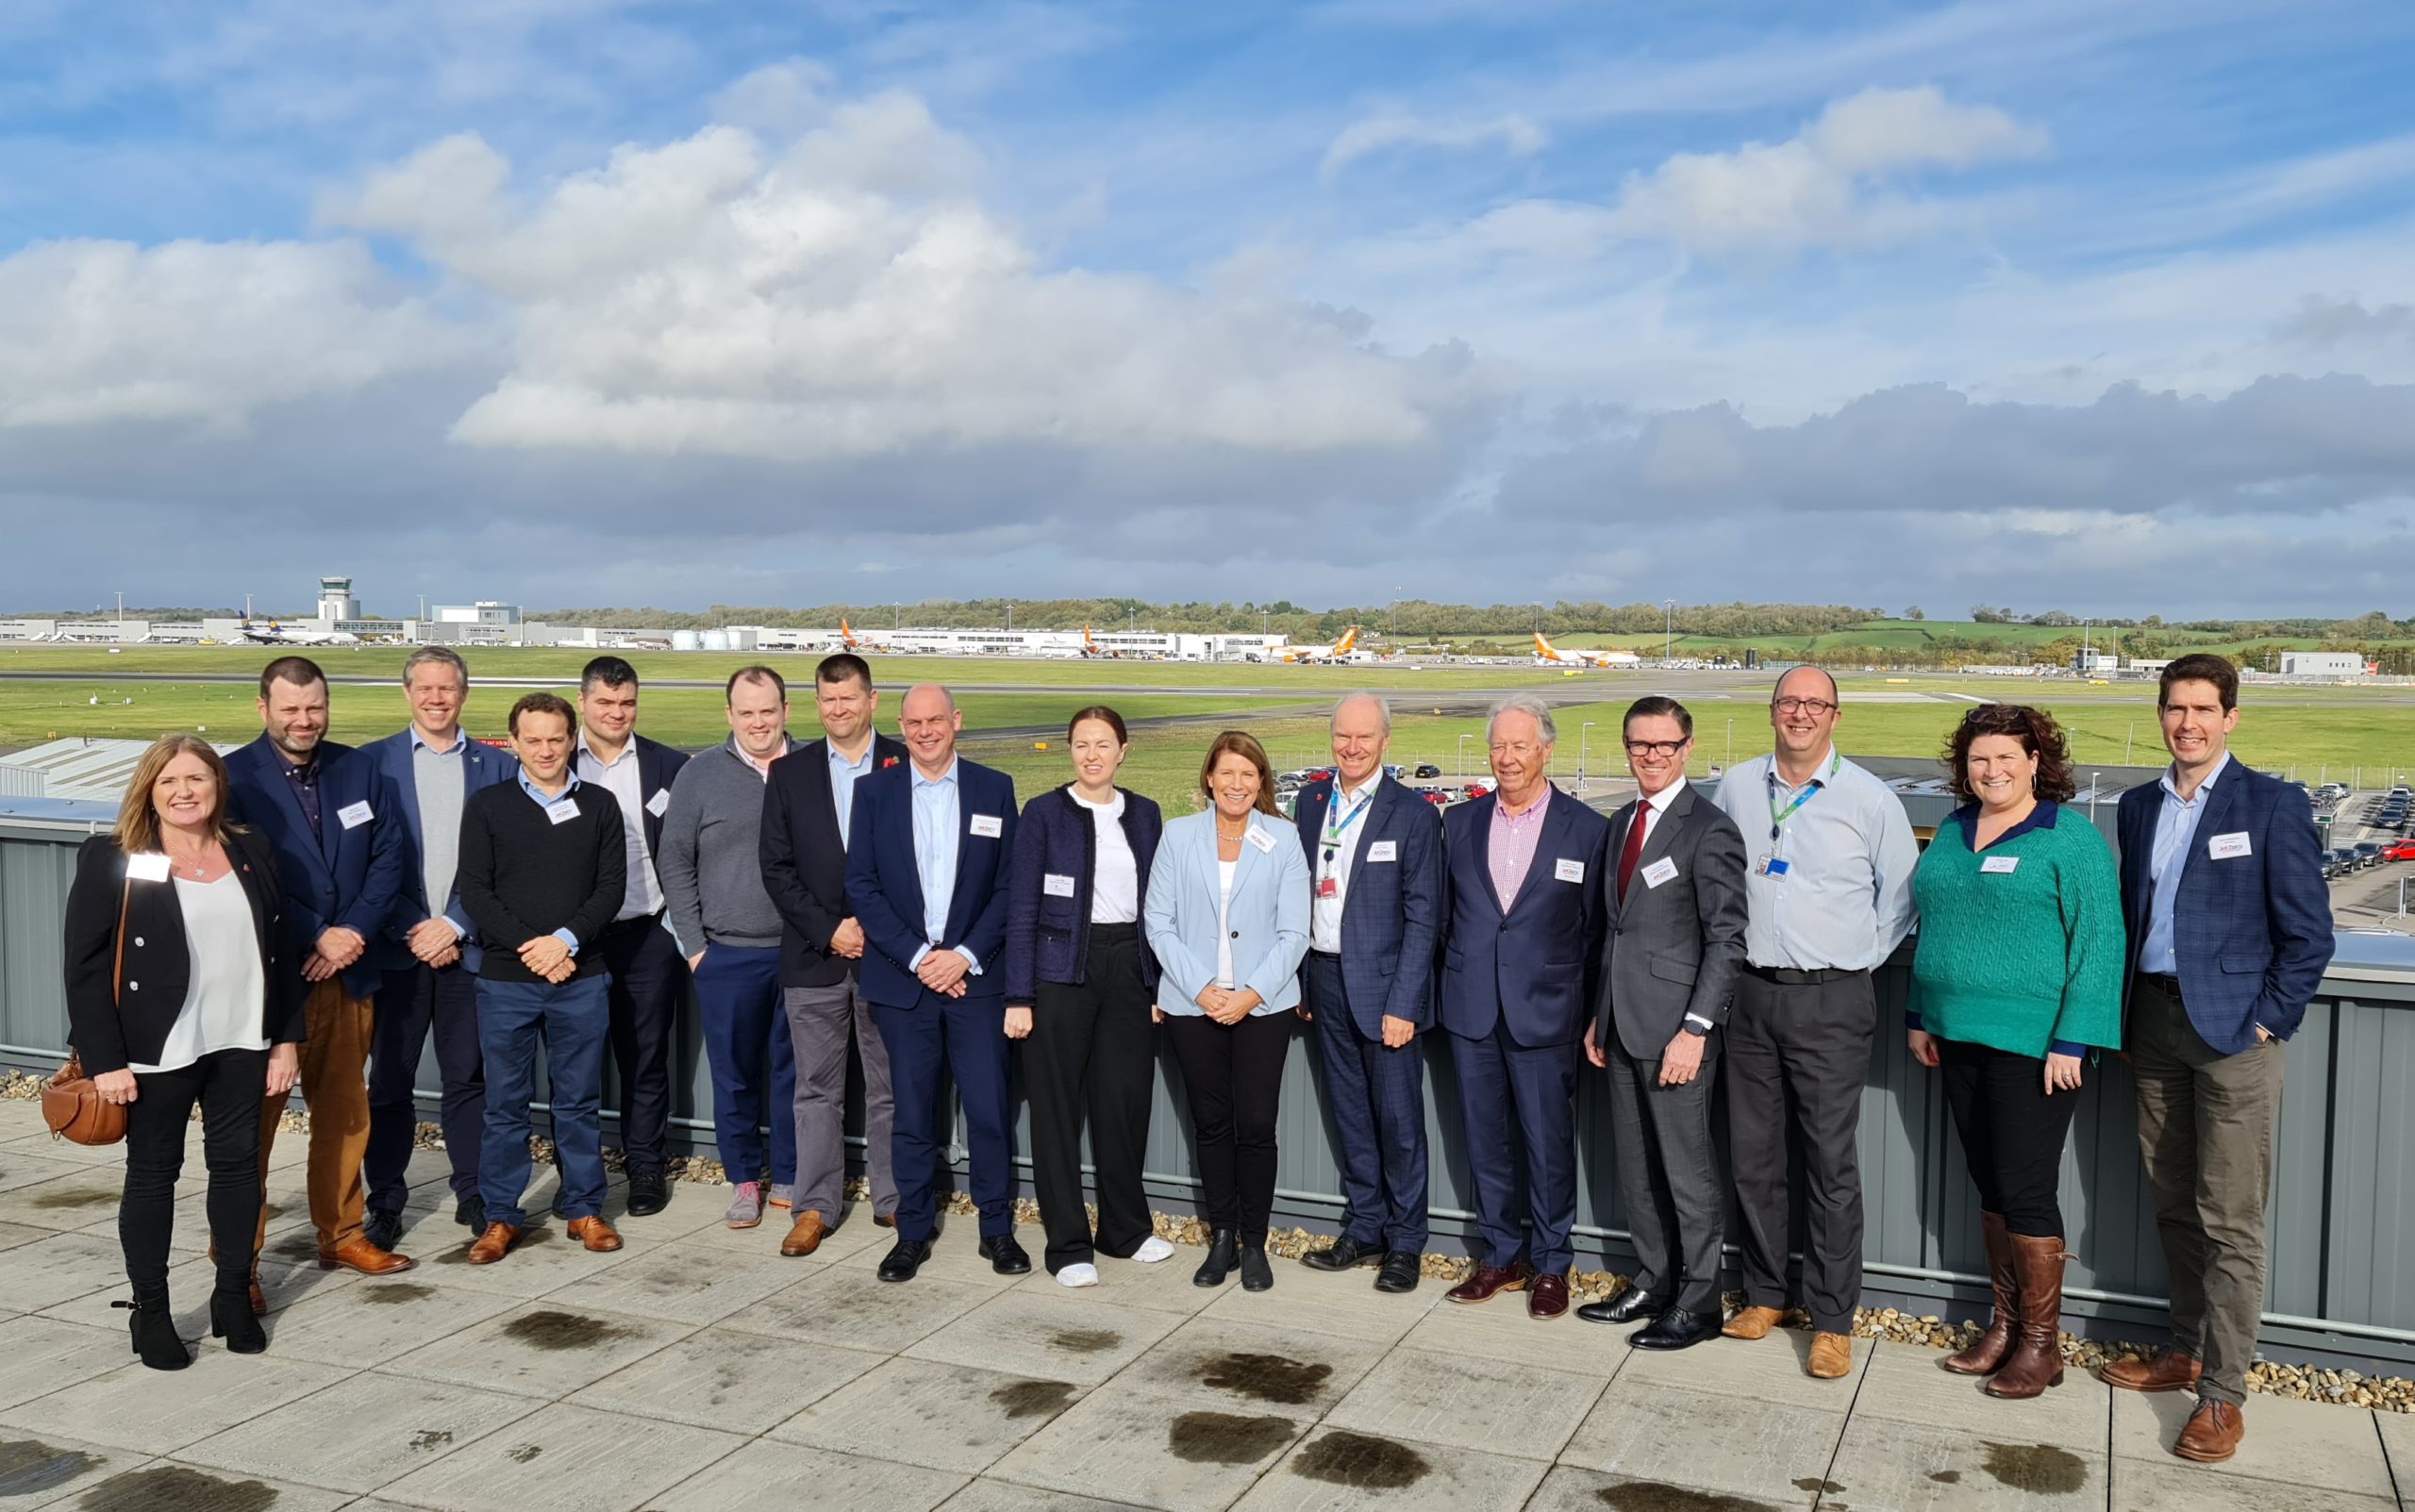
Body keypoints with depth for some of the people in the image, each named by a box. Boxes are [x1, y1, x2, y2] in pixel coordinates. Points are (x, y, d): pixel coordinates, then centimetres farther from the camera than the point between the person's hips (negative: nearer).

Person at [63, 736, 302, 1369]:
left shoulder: (251, 852, 7)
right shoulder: (112, 862, -5)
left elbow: (277, 950, 10)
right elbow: (85, 967, -7)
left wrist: (287, 1037, 6)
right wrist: (104, 1060, -12)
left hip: (242, 1045, 4)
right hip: (158, 1051, -4)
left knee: (238, 1163, 10)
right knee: (152, 1173, 7)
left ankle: (234, 1297, 24)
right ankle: (150, 1310, 19)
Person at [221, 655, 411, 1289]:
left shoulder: (357, 769, 7)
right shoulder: (234, 778, -6)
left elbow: (388, 854, 5)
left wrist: (354, 932, -8)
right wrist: (316, 938, -13)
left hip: (347, 971, 5)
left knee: (344, 1112, 14)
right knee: (253, 1115, 1)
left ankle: (342, 1234, 27)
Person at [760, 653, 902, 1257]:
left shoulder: (906, 767, 0)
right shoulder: (790, 774, 6)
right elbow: (777, 868, 2)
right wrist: (829, 930, -8)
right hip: (814, 957, 1)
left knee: (890, 1088, 8)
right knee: (817, 1090, 8)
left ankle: (894, 1200, 19)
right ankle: (815, 1207, 16)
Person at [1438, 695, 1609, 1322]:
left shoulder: (1585, 829, -3)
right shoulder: (1459, 822, 6)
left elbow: (1596, 930, -1)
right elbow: (1445, 913, 11)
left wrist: (1592, 1013, -3)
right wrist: (1451, 985, 6)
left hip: (1544, 1012, -3)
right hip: (1472, 1010, 3)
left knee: (1549, 1145, 5)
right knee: (1484, 1141, 12)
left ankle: (1550, 1265, 21)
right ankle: (1499, 1257, 26)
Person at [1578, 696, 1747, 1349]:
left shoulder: (1709, 830, -12)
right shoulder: (1622, 823, 14)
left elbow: (1727, 940, -15)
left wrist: (1694, 1030, -19)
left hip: (1676, 1027, -8)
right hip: (1623, 1023, 8)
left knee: (1686, 1168, 1)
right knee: (1635, 1168, 15)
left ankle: (1698, 1304, 15)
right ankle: (1653, 1283, 29)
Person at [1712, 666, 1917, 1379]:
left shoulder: (1870, 798, -4)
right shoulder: (1736, 787, 5)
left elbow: (1902, 894, 5)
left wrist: (1861, 958, 3)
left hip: (1832, 1002, -3)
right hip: (1751, 994, 4)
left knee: (1831, 1164, -2)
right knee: (1752, 1154, 10)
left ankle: (1833, 1320, 7)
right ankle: (1765, 1293, 25)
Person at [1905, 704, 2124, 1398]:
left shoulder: (2070, 837, -8)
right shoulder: (1952, 833, 12)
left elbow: (2099, 943, -12)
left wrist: (2072, 1042, -17)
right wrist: (1919, 1017, 14)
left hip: (2033, 1044, -6)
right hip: (1961, 1036, 6)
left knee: (2026, 1190, -2)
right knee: (1990, 1185, 13)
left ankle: (2041, 1343, 12)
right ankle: (2005, 1323, 25)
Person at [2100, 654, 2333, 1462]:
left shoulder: (2273, 805, -5)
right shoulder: (2138, 807, 11)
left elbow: (2308, 933, -6)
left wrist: (2268, 1024, -10)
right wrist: (2124, 1017, 9)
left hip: (2233, 1028, -5)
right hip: (2154, 1024, 5)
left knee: (2229, 1220, -2)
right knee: (2174, 1205, 14)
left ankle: (2222, 1393, 5)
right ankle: (2186, 1351, 28)